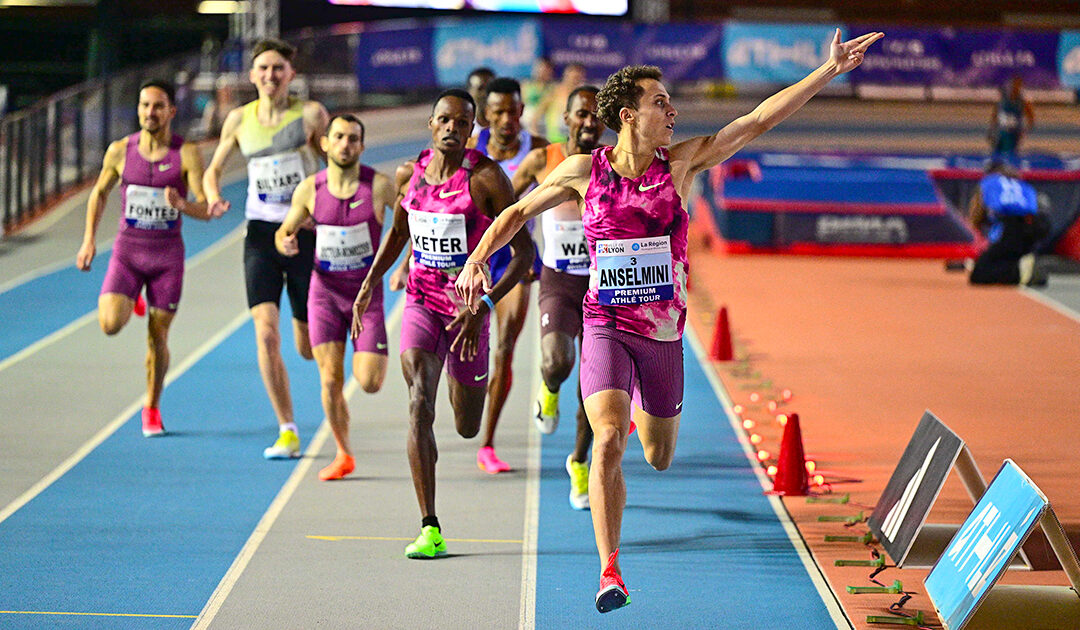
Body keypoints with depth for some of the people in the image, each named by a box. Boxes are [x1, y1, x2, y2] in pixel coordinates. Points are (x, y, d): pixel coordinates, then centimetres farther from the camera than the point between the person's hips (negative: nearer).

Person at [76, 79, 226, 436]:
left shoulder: (187, 154, -7)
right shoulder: (120, 151, -1)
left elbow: (206, 210, -9)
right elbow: (100, 193, 14)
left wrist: (181, 205, -31)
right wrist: (89, 240, 8)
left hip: (167, 253, -1)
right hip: (127, 249, 1)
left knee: (158, 337, 3)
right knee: (110, 324, -17)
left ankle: (152, 409, 21)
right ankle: (130, 300, 20)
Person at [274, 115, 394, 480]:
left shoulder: (379, 186, -12)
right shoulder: (309, 189, -5)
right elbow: (284, 230, 8)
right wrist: (285, 244, -15)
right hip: (325, 292, 1)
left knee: (369, 383, -8)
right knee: (330, 379, -5)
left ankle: (372, 360, 30)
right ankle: (343, 455, 13)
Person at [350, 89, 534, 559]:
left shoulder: (487, 178, -14)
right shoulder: (409, 174, 0)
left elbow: (524, 252, -14)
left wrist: (483, 307, -23)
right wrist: (369, 284, 11)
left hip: (467, 309, -2)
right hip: (421, 304, 2)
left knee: (467, 428, 12)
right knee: (419, 405, -18)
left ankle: (462, 379, 52)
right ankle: (429, 529, -18)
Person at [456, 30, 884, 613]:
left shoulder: (681, 164, -2)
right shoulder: (583, 171, -3)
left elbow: (757, 120, -7)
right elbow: (517, 213, 10)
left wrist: (828, 71, -12)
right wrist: (477, 258, -5)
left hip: (663, 333, 2)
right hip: (605, 328, -2)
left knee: (659, 458, 15)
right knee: (608, 441, -22)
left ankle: (642, 409, 53)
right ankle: (609, 571, -16)